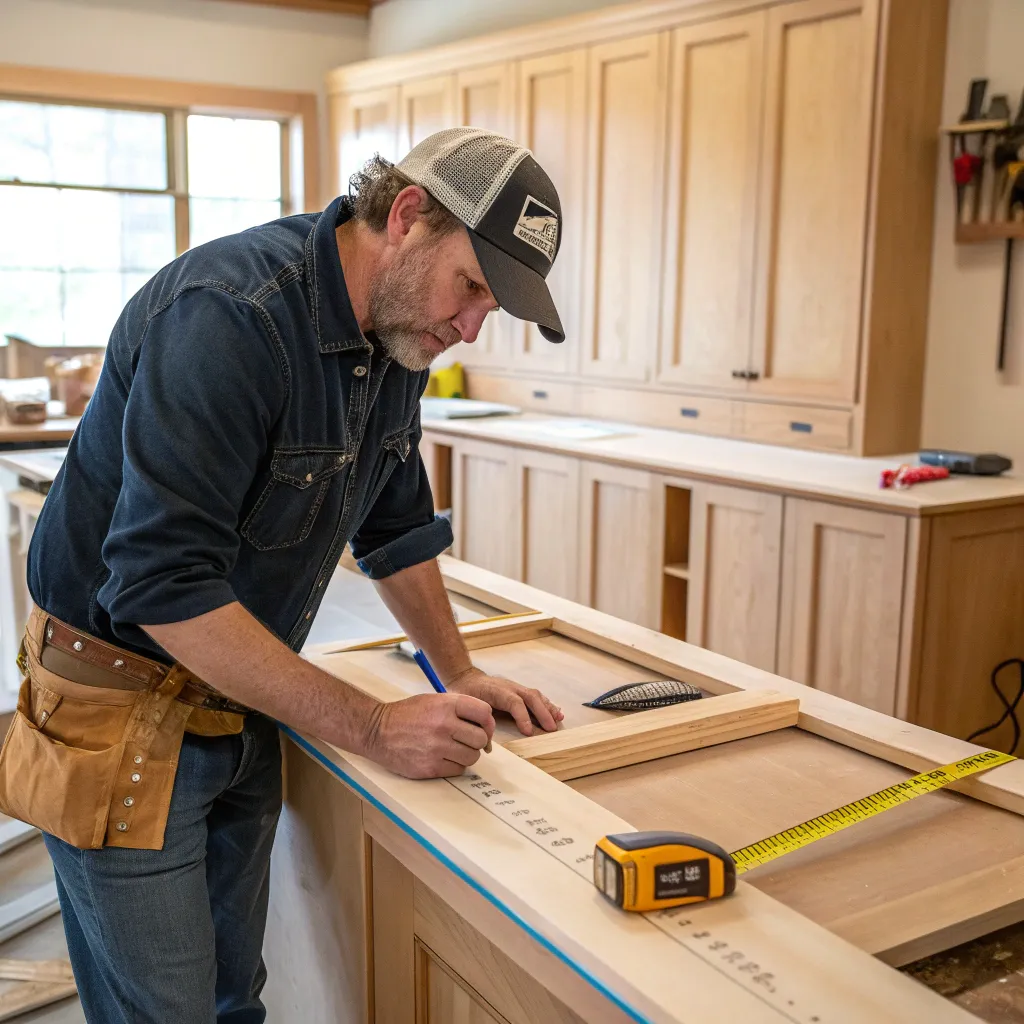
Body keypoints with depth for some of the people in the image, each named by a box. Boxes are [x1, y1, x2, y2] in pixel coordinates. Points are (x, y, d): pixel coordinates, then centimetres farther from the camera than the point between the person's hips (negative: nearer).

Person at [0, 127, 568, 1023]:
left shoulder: (399, 330, 1)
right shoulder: (229, 314, -27)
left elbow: (395, 526, 14)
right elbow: (162, 584, -31)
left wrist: (459, 674, 5)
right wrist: (374, 728, -28)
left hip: (244, 710, 8)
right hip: (124, 712, -7)